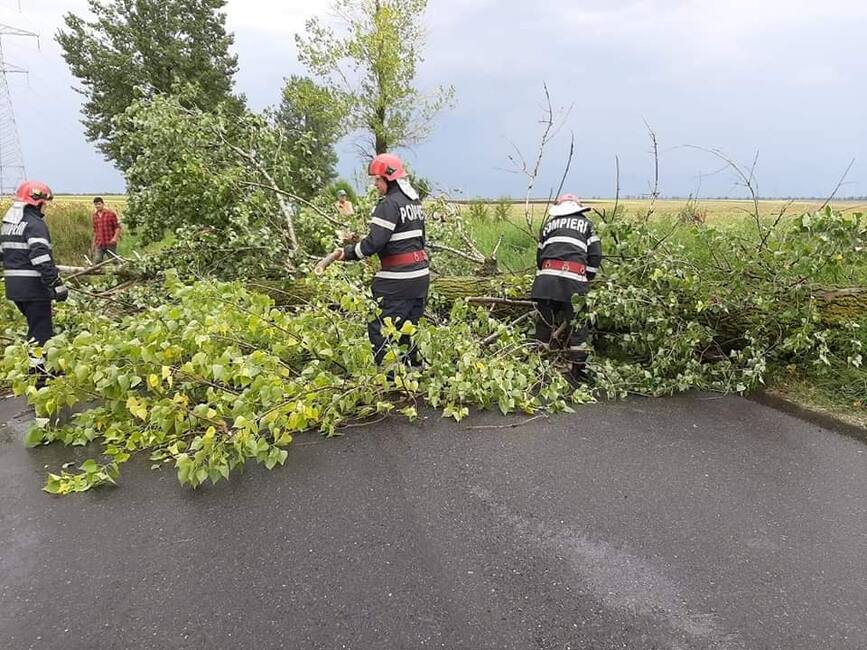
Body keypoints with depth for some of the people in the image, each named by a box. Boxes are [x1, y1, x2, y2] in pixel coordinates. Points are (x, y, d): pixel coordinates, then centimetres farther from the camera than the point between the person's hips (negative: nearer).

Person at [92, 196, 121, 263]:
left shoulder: (111, 213, -3)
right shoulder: (95, 215, 12)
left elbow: (118, 227, -3)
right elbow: (95, 230, 21)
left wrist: (115, 238, -16)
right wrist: (94, 242, 19)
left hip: (110, 243, -4)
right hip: (99, 244, 4)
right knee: (97, 261, -5)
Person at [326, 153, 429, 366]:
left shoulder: (389, 204, -13)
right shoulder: (415, 201, 15)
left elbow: (374, 242, -20)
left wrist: (347, 253, -9)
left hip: (398, 280, -9)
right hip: (421, 274, 9)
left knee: (380, 330, -3)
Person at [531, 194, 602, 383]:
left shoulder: (549, 223, 26)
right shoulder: (586, 223, 21)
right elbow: (595, 255, 11)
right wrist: (587, 279, 21)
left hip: (546, 277, 2)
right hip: (574, 279, -2)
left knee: (545, 323, 11)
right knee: (577, 327, 6)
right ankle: (578, 372, 10)